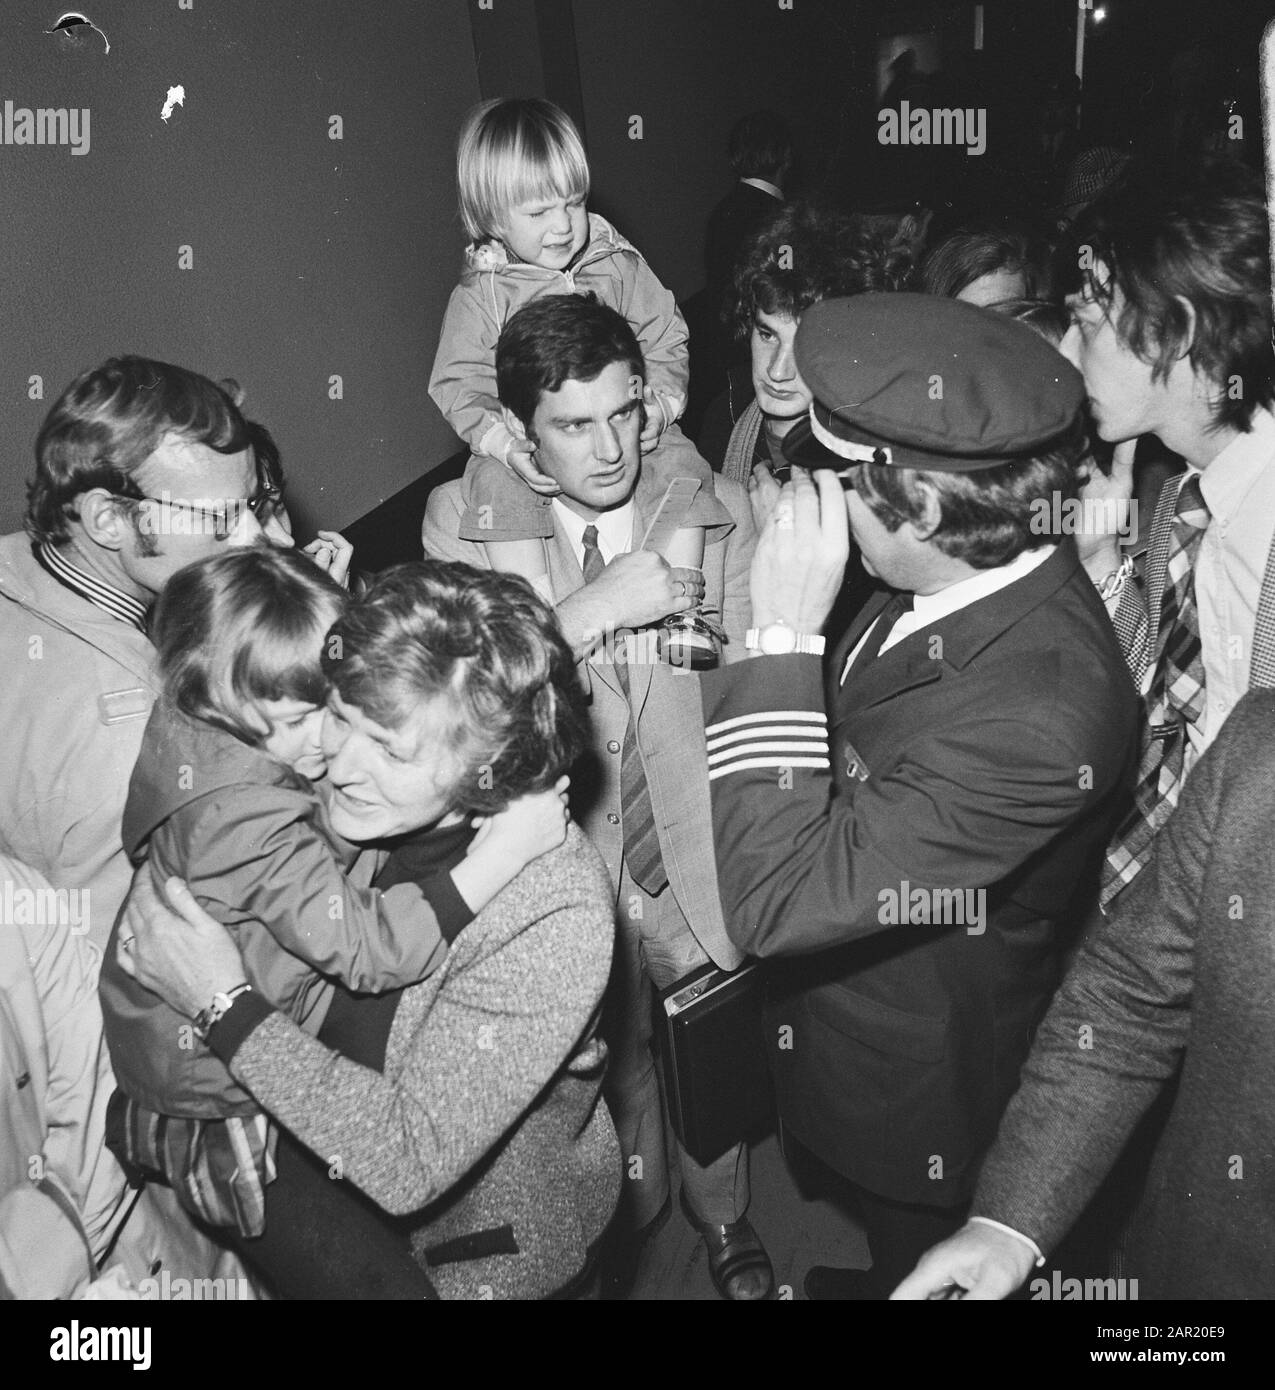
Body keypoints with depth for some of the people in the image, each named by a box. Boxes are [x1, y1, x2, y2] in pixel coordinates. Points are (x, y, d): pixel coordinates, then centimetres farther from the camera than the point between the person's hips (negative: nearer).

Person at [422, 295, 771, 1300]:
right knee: (611, 1066, 21)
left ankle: (725, 1220, 55)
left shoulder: (717, 509, -9)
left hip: (695, 866, 2)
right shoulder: (463, 518, -11)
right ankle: (634, 1218, 52)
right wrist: (592, 608, -29)